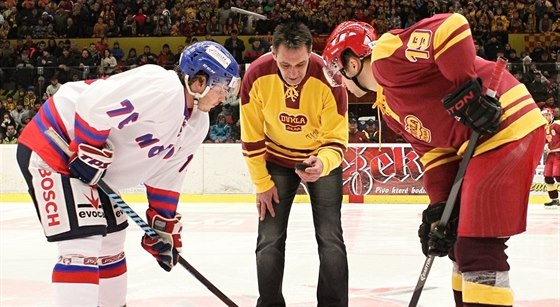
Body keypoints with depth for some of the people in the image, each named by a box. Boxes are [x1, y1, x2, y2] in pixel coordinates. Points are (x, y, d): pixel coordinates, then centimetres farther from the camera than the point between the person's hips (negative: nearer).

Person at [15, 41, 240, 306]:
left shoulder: (196, 124, 7)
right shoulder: (161, 89, -25)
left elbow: (165, 175, 15)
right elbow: (92, 105, -31)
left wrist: (164, 227, 14)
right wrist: (90, 154, -22)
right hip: (51, 148, -10)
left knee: (111, 239, 17)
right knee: (84, 243, -17)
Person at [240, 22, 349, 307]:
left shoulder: (328, 78, -30)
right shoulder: (256, 76, -25)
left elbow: (336, 141, -24)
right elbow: (252, 137, -13)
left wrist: (322, 164, -45)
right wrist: (262, 183, -8)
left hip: (322, 159, -1)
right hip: (277, 158, 2)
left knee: (330, 238, -6)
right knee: (270, 238, 0)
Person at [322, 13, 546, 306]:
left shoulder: (387, 54, -8)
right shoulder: (388, 106, 21)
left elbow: (449, 27, -22)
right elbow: (435, 150, 16)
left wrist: (465, 90, -23)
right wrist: (439, 207, 6)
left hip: (507, 130, -11)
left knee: (477, 248, -12)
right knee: (459, 240, 19)